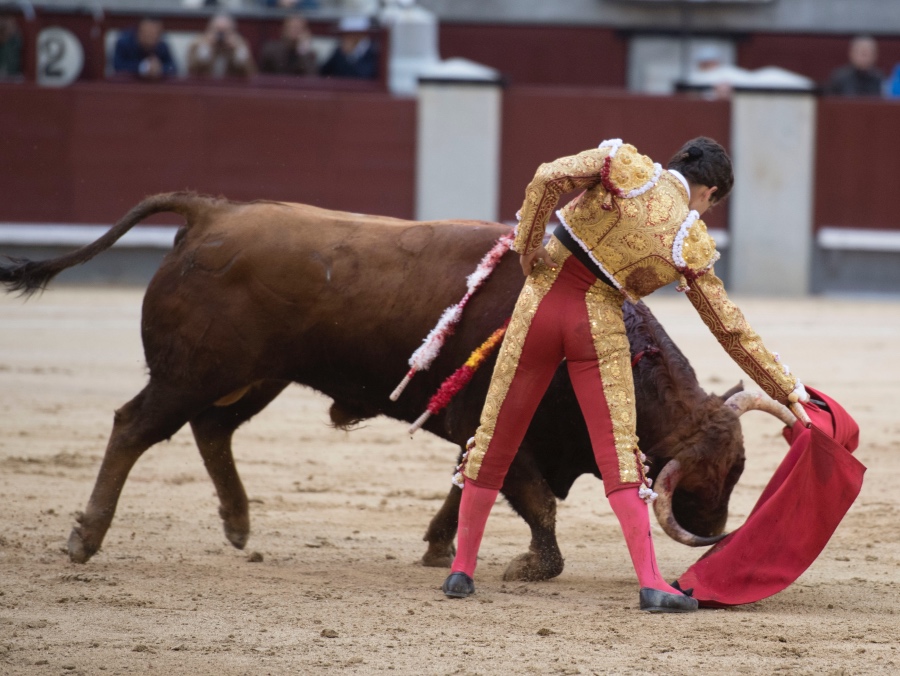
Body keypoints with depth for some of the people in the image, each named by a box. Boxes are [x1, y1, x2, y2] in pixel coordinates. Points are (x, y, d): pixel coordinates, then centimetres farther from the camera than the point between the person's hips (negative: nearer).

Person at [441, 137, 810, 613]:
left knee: (495, 439, 11)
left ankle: (462, 569, 17)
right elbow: (730, 329, 2)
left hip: (542, 300, 2)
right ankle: (651, 583, -9)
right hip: (599, 325, -2)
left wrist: (528, 251, -1)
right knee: (619, 454, 0)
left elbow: (547, 179, -14)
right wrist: (788, 389, 10)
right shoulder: (691, 244, -2)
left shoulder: (624, 164, -1)